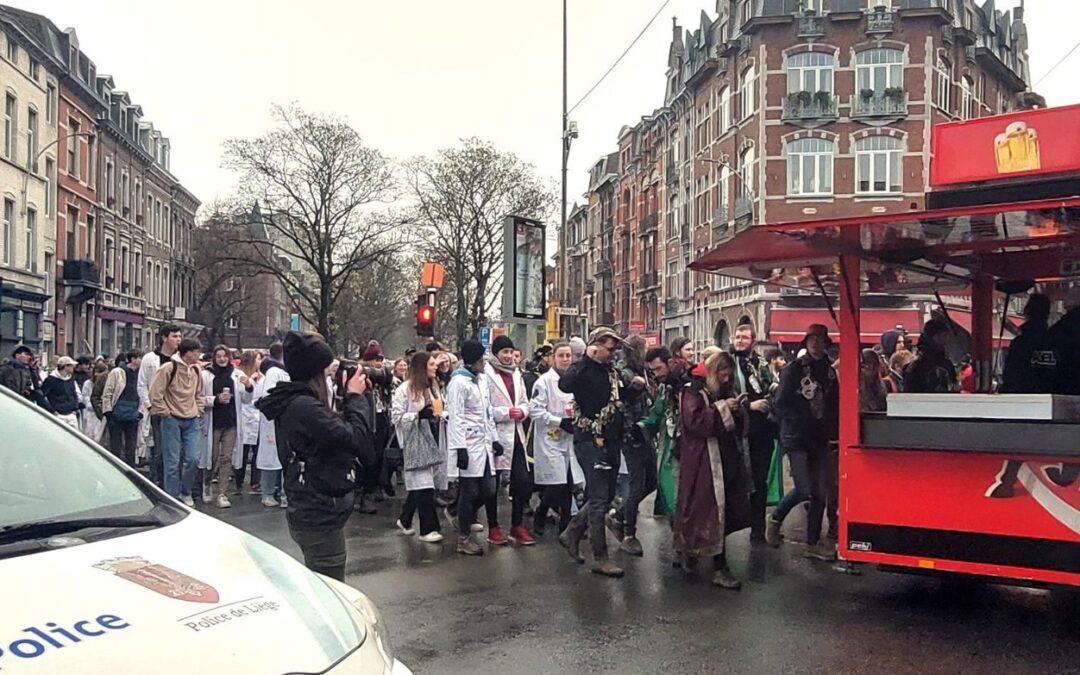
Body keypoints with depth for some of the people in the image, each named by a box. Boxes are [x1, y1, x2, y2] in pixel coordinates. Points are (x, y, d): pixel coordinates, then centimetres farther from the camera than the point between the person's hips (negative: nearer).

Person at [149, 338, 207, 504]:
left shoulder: (197, 370, 10)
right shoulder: (168, 368, -11)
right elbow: (155, 393, -12)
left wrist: (198, 411, 11)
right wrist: (164, 413, -10)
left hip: (191, 421, 5)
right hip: (172, 420, -5)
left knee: (193, 459, 0)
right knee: (173, 462, 0)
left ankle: (185, 493, 20)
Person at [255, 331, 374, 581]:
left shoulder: (292, 402, 9)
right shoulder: (304, 407, -23)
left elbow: (338, 427, 13)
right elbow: (355, 438, -24)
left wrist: (350, 397, 5)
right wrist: (355, 396, -12)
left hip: (310, 514, 10)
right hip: (320, 518, -10)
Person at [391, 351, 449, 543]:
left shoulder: (433, 386, 13)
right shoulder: (405, 389, -10)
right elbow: (396, 417, -13)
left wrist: (446, 415, 3)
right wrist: (419, 415, -23)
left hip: (434, 440, 7)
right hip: (416, 443, -7)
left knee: (420, 485, 13)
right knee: (424, 486, -7)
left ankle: (405, 520, 29)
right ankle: (428, 529, 0)